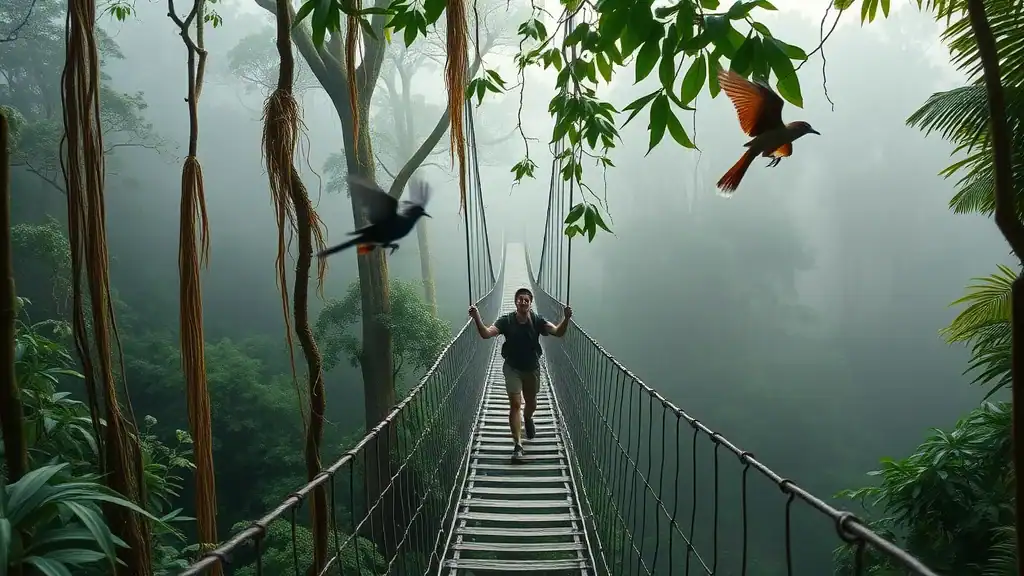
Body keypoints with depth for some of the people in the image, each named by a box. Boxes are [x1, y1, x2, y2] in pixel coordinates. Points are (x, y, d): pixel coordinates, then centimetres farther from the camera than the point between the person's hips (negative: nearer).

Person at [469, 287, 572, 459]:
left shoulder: (537, 320, -16)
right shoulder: (506, 320, -18)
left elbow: (558, 332, -27)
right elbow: (486, 334, -28)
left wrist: (566, 318, -47)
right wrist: (477, 318, -47)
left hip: (532, 369, 2)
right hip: (512, 369, -2)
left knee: (531, 404, 20)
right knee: (515, 404, -9)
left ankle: (528, 419, 56)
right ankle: (518, 444, -2)